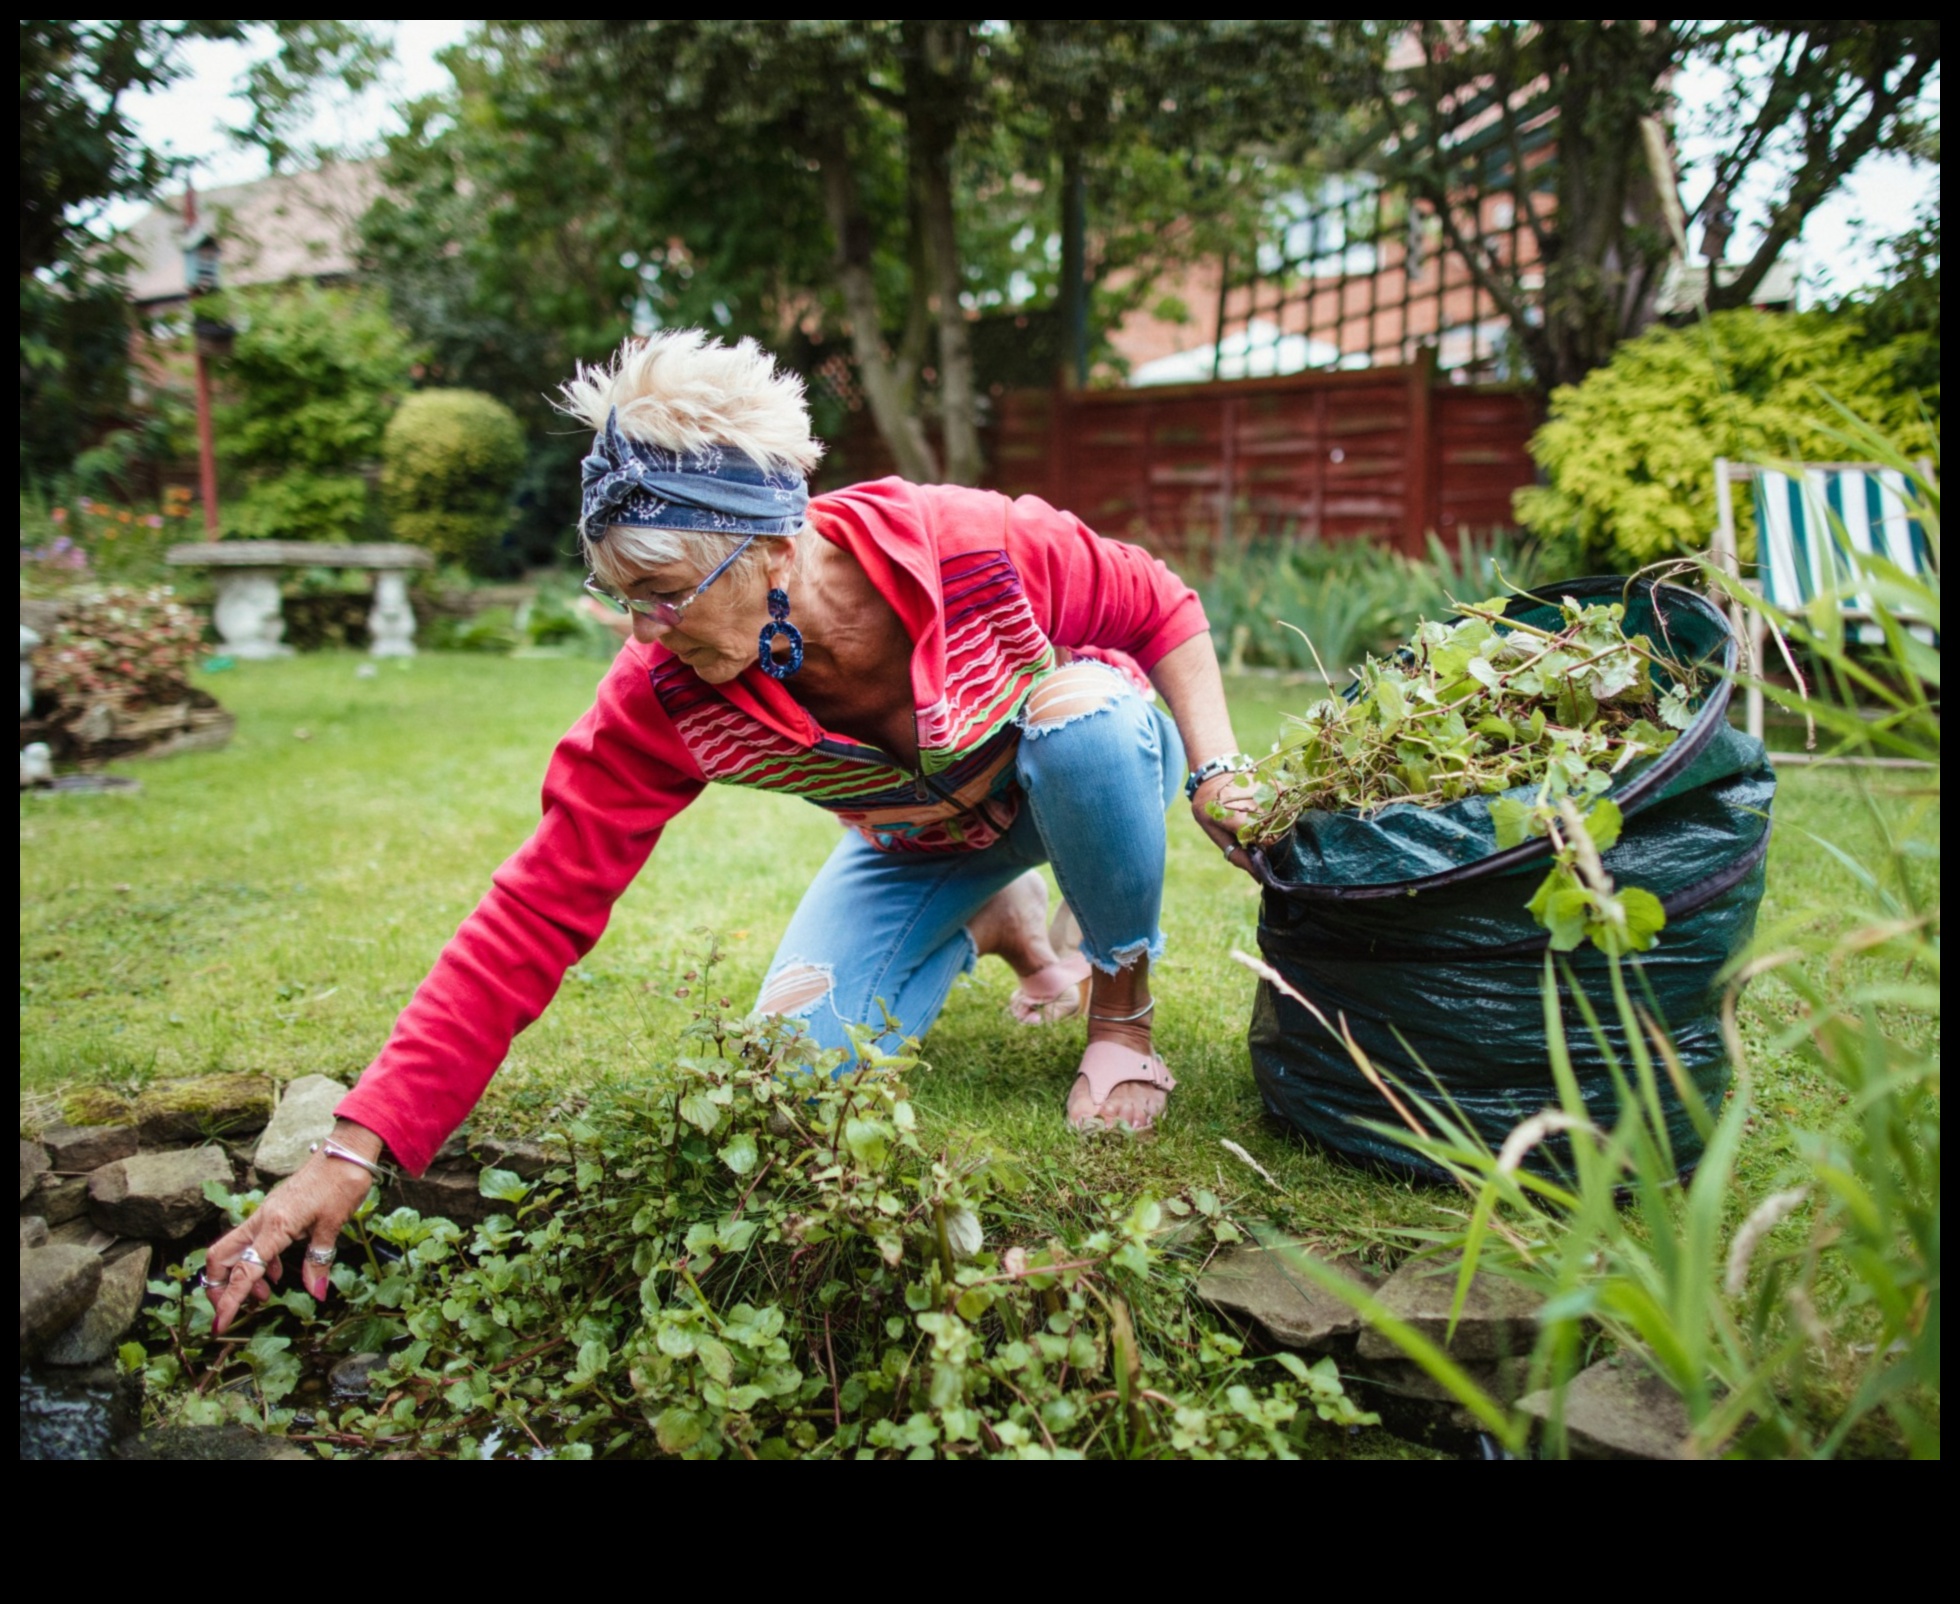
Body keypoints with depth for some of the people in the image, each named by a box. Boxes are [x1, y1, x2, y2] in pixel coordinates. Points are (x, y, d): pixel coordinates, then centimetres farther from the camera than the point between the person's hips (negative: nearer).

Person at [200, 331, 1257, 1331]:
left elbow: (1161, 607, -16)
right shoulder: (663, 695, -29)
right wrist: (355, 1148, -32)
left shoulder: (977, 547, -36)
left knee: (1085, 714, -36)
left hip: (1083, 775, -1)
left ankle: (1123, 1006, -9)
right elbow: (535, 911, -29)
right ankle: (1000, 925, 15)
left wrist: (1214, 770, -26)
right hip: (922, 846, 2)